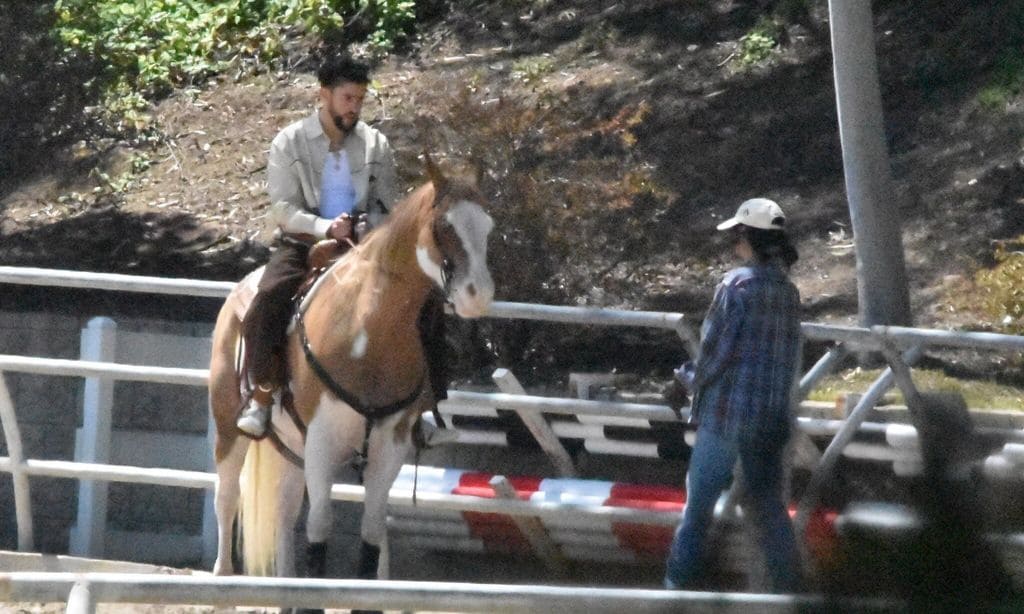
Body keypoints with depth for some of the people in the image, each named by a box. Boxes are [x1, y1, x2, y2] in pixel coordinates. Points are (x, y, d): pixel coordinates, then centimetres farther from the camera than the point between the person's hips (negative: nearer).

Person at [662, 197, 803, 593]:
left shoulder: (737, 285, -14)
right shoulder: (788, 292, 6)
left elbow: (716, 352, -15)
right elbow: (789, 356, 11)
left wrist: (686, 382, 4)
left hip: (727, 412, -5)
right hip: (771, 417, 5)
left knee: (700, 501, 6)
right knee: (768, 504, 9)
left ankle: (679, 582, 11)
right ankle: (787, 586, 4)